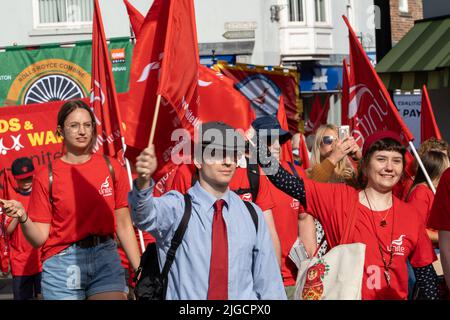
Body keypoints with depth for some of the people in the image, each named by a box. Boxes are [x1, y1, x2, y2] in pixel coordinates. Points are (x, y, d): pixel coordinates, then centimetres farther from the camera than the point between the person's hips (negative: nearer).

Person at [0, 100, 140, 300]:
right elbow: (39, 238, -2)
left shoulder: (112, 168, 3)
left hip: (106, 259, 1)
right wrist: (23, 218, -21)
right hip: (62, 265, -1)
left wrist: (140, 271, 2)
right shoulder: (46, 177, -1)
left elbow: (124, 226, 7)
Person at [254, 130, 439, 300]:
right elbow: (295, 186, -21)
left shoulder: (410, 215, -3)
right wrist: (265, 159, -36)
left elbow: (425, 270, 4)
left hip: (395, 296, 3)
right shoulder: (339, 198, -9)